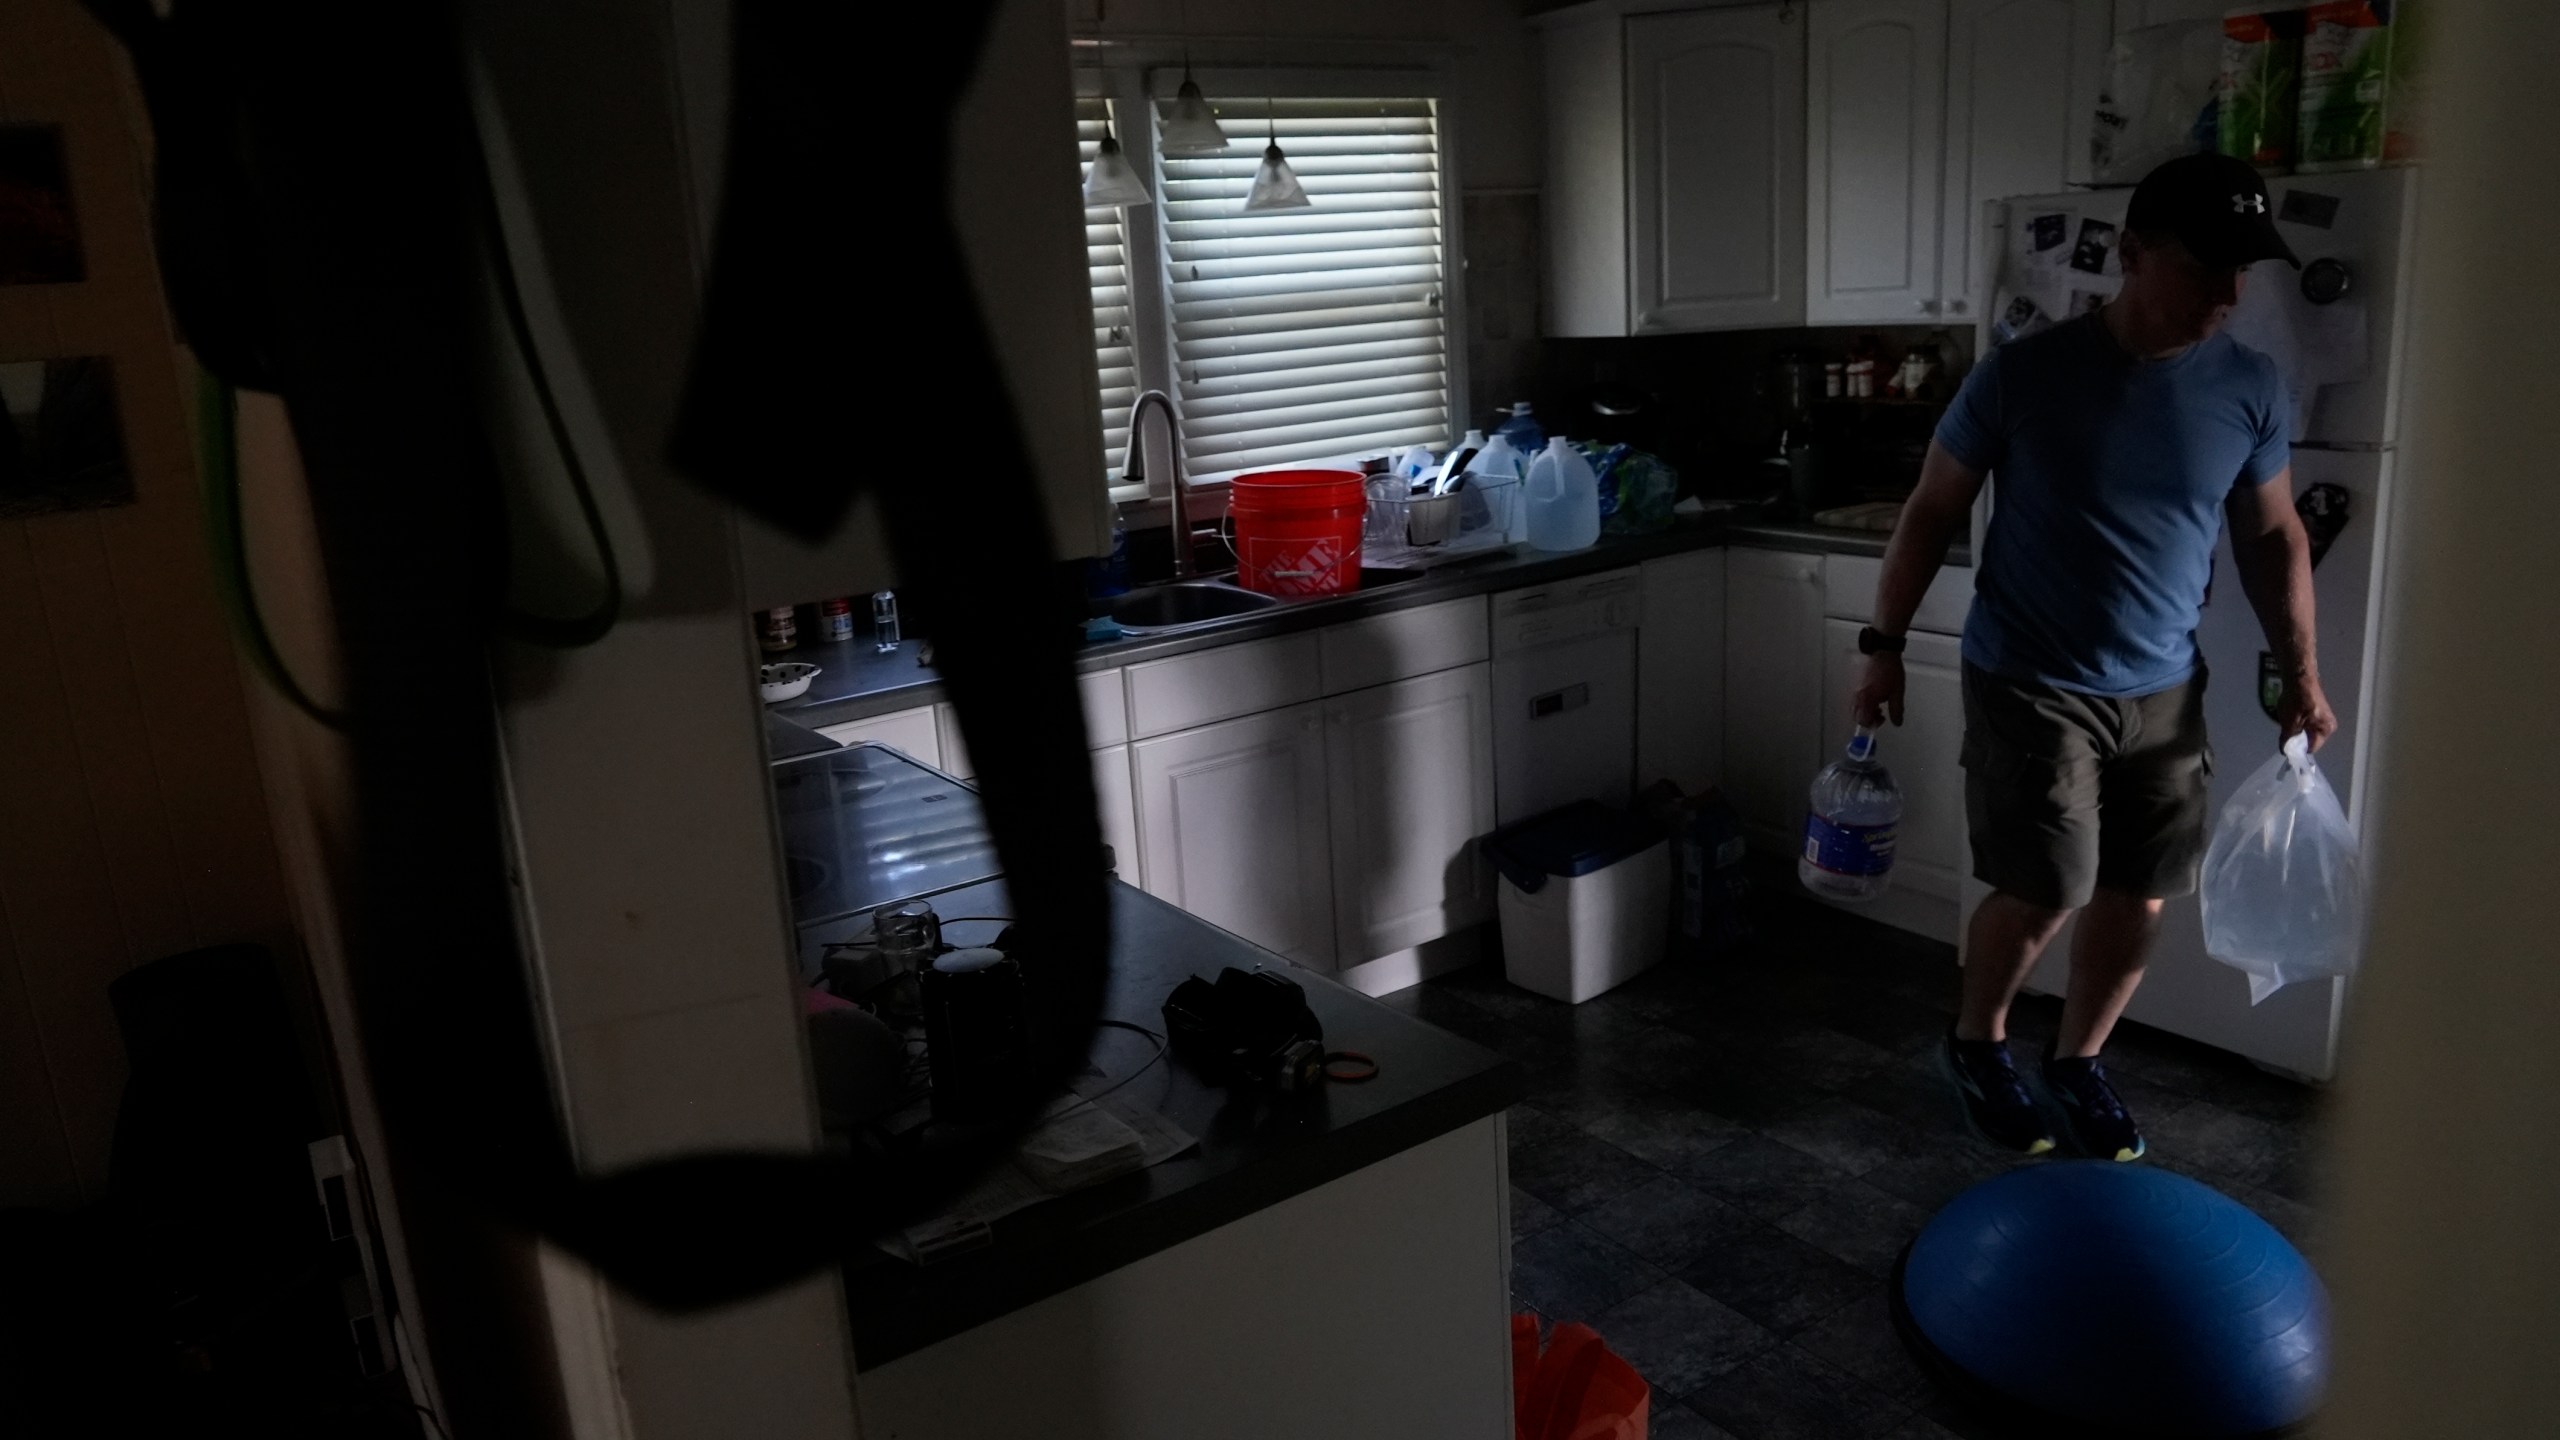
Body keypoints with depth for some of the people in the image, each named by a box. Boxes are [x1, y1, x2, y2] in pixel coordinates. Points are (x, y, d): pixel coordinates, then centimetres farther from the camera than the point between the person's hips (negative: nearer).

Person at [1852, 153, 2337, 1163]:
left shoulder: (2251, 389, -2)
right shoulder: (2024, 374, -13)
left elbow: (2272, 537, 10)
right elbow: (1932, 513, -4)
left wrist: (2299, 672, 6)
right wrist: (1885, 644, -5)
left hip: (2163, 694, 4)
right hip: (2029, 686, -4)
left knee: (2137, 897, 8)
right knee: (2044, 892, -6)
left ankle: (2077, 1061, 32)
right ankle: (1975, 1043, 22)